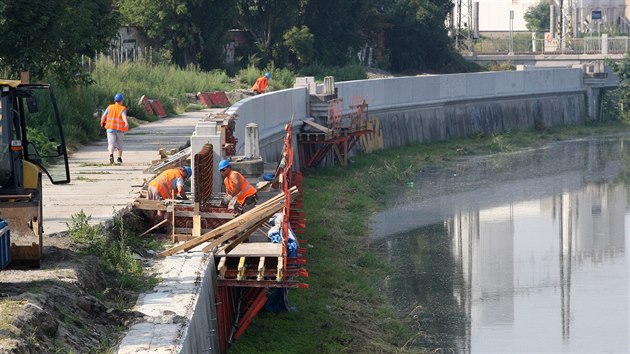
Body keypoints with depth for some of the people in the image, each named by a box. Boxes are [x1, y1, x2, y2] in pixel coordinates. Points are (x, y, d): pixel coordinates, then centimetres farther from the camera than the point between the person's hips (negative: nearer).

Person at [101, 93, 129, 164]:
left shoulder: (110, 107, 5)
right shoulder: (123, 109, -1)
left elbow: (103, 116, 4)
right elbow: (124, 115, -21)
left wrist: (102, 122, 24)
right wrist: (126, 123, -38)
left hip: (111, 128, 0)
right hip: (120, 129, 0)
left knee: (111, 143, -8)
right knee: (119, 144, 20)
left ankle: (111, 155, -35)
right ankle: (119, 158, 29)